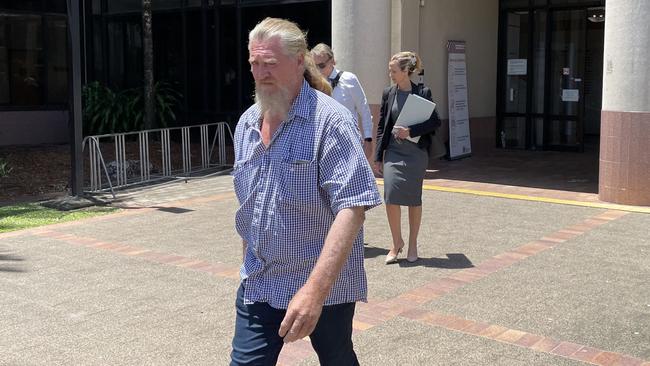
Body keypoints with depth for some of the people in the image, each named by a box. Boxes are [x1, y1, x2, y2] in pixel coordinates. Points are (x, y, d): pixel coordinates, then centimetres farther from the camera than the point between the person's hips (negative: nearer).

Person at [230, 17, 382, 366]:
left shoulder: (330, 120, -16)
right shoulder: (246, 124, 5)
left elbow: (352, 207, -24)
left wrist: (315, 288, -32)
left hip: (325, 286, -5)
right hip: (258, 285, 5)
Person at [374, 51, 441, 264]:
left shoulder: (423, 93, -2)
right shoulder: (388, 94, 6)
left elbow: (435, 122, -5)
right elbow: (381, 127, 9)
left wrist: (410, 131, -17)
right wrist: (378, 157, 6)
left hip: (416, 153, -2)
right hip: (393, 152, 2)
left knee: (414, 199, 5)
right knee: (391, 196, -10)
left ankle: (412, 244, 21)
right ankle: (396, 242, 8)